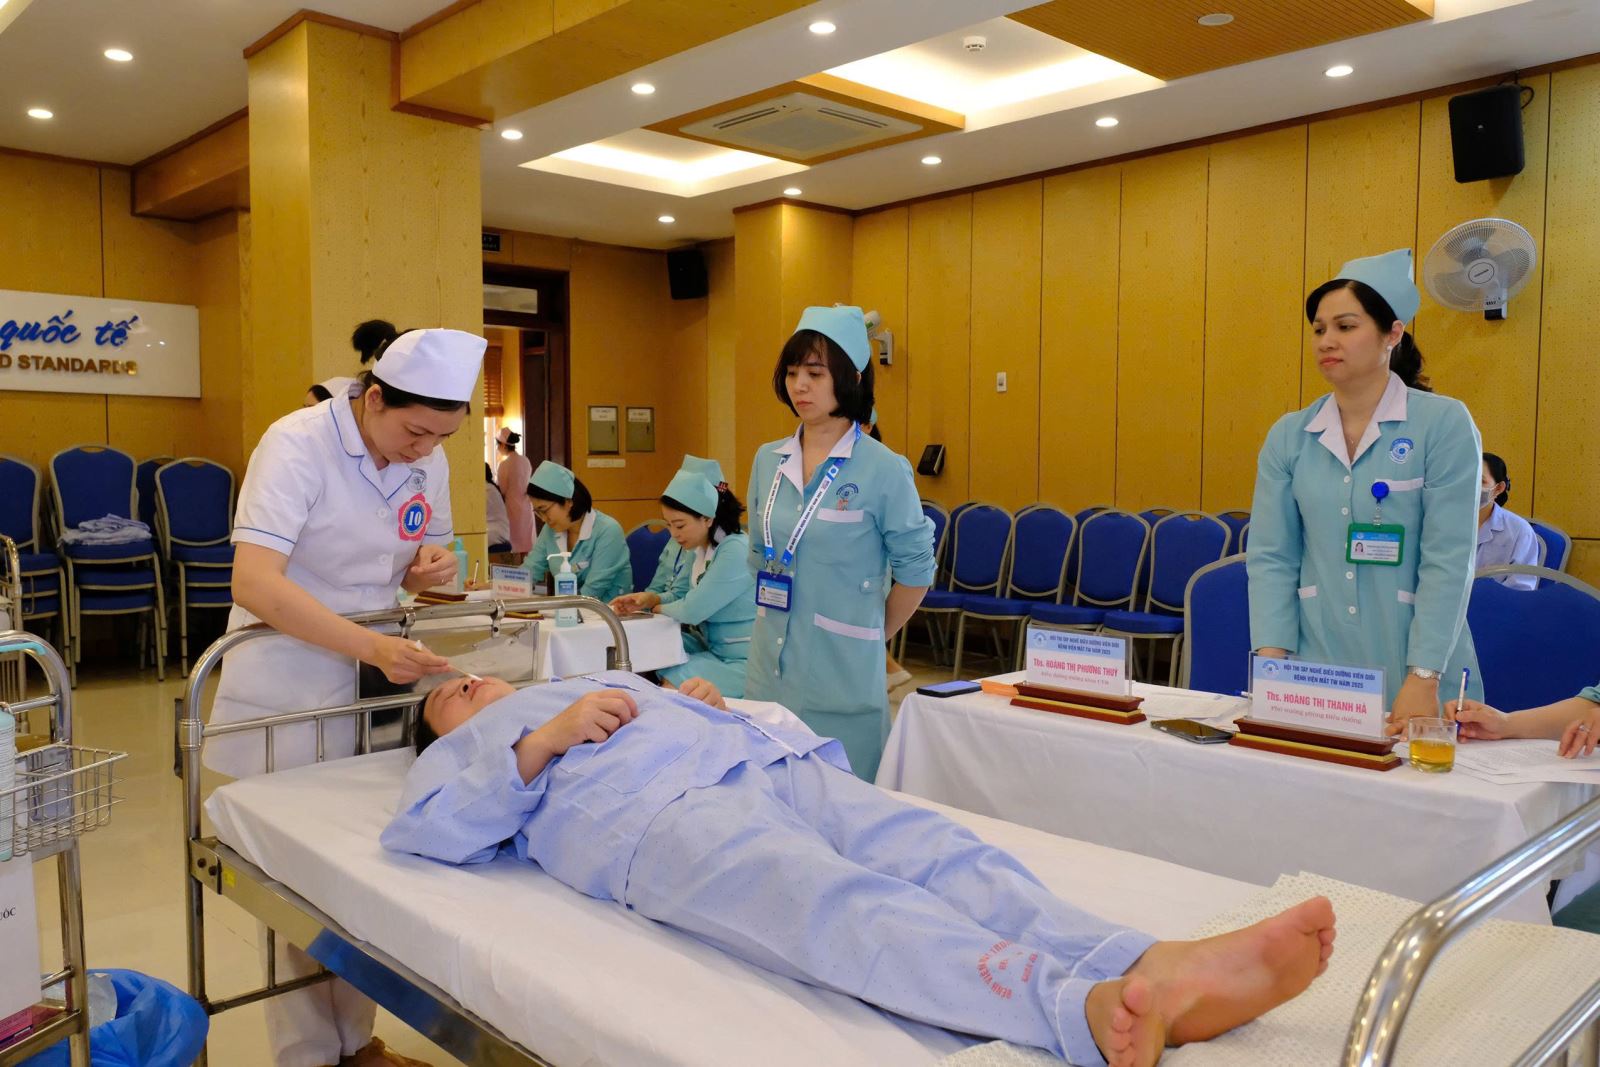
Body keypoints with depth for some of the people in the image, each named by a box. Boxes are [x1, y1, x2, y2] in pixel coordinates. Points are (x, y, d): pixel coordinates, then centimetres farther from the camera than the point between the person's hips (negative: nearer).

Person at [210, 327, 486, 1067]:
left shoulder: (428, 461, 1)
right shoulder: (297, 444, -18)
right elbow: (254, 583, -28)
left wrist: (434, 566, -9)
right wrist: (371, 646, -37)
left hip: (375, 691, 5)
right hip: (288, 695, -5)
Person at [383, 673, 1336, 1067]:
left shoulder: (603, 683, 42)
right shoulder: (458, 755, 28)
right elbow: (432, 832, 6)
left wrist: (702, 707, 12)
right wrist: (544, 741, -3)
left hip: (769, 760, 6)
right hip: (650, 812, -6)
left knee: (943, 854, -22)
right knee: (845, 905, -34)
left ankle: (1148, 974, -41)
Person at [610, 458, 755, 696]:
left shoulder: (736, 551, -24)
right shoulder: (699, 549, 4)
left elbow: (693, 610, -23)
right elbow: (680, 595, 15)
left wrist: (657, 609, -3)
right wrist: (649, 599, -6)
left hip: (740, 662, -9)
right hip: (711, 647, 9)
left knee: (671, 684, -17)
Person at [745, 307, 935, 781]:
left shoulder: (884, 470, -10)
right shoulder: (767, 461, 6)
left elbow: (915, 572, -3)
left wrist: (871, 632, 6)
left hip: (842, 673, -5)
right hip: (769, 670, 5)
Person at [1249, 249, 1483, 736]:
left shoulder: (1444, 422, -6)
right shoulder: (1288, 436, 3)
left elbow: (1448, 561, -11)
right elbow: (1270, 557, 0)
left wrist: (1423, 679, -17)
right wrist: (1272, 662, -11)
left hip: (1410, 671, -2)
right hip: (1315, 664, 3)